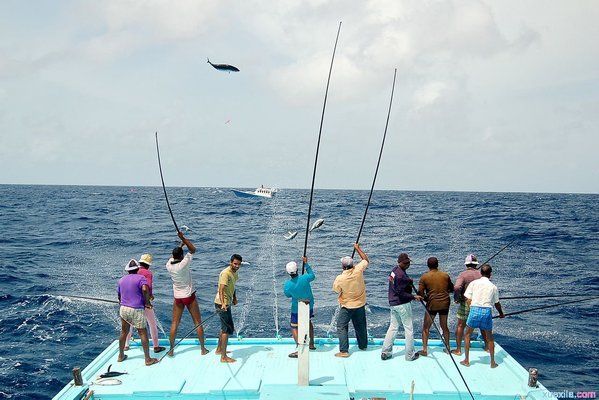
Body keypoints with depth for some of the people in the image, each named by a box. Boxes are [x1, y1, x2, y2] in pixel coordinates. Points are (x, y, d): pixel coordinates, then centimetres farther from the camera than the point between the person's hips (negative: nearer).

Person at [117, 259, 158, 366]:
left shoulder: (121, 280, 13)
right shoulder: (140, 278, -6)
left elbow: (119, 296, 20)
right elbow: (145, 289, -24)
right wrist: (147, 302, -11)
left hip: (123, 309, 6)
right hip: (136, 310, -6)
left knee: (124, 332, 19)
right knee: (143, 333, 1)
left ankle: (121, 356, 31)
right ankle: (148, 359, 3)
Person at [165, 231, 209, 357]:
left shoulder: (169, 265, -7)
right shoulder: (183, 265, -20)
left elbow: (173, 256, 16)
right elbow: (193, 250, -12)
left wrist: (181, 244, 21)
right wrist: (183, 238, -13)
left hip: (177, 298, 4)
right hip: (189, 296, -4)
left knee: (174, 324, 10)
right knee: (198, 323, 7)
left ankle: (171, 350, 13)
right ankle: (203, 349, 12)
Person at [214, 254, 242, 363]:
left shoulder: (234, 272, 7)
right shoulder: (225, 273, -23)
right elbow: (221, 290, -34)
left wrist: (234, 298, 23)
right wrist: (223, 304, -46)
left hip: (227, 303, 10)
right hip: (222, 304, -10)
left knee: (225, 327, 23)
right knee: (228, 329, -9)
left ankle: (219, 349, 40)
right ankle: (223, 357, -5)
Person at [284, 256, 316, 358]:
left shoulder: (288, 284, -22)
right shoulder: (304, 278, -21)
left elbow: (288, 295, -3)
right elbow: (313, 276, 2)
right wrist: (306, 264, 7)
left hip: (297, 309, -3)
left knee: (294, 328, 5)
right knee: (308, 322, 27)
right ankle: (311, 344, 37)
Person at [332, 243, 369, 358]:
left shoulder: (340, 278, -23)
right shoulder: (358, 270, -16)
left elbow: (336, 290, -5)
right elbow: (366, 260, 2)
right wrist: (358, 249, 11)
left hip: (346, 306, -4)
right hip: (360, 304, 4)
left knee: (341, 327, 3)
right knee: (360, 325, 21)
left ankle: (344, 351, -2)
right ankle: (363, 345, 37)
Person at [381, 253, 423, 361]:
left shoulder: (394, 270, 7)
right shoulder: (401, 275, -23)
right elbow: (401, 293, -23)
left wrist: (409, 281, 7)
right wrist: (414, 297, -21)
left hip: (393, 303, 9)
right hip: (402, 304, -9)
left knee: (393, 327, 16)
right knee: (409, 328, 4)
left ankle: (385, 352, 17)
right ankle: (410, 355, 13)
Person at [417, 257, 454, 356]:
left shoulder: (424, 277, -7)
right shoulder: (445, 275, 2)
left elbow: (420, 292, -11)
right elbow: (451, 289, 12)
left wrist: (426, 298, 6)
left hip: (432, 304, -3)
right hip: (445, 304, 3)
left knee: (426, 328, 7)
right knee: (444, 326, 18)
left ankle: (424, 349, 5)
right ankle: (447, 347, 24)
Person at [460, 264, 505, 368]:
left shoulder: (473, 283, 6)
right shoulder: (493, 287, 10)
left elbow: (468, 299, 2)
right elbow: (497, 304, 19)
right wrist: (501, 313, 36)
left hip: (474, 309, -1)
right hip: (487, 311, 1)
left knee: (467, 335, 16)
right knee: (489, 337, 18)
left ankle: (466, 360, 16)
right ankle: (493, 362, 23)